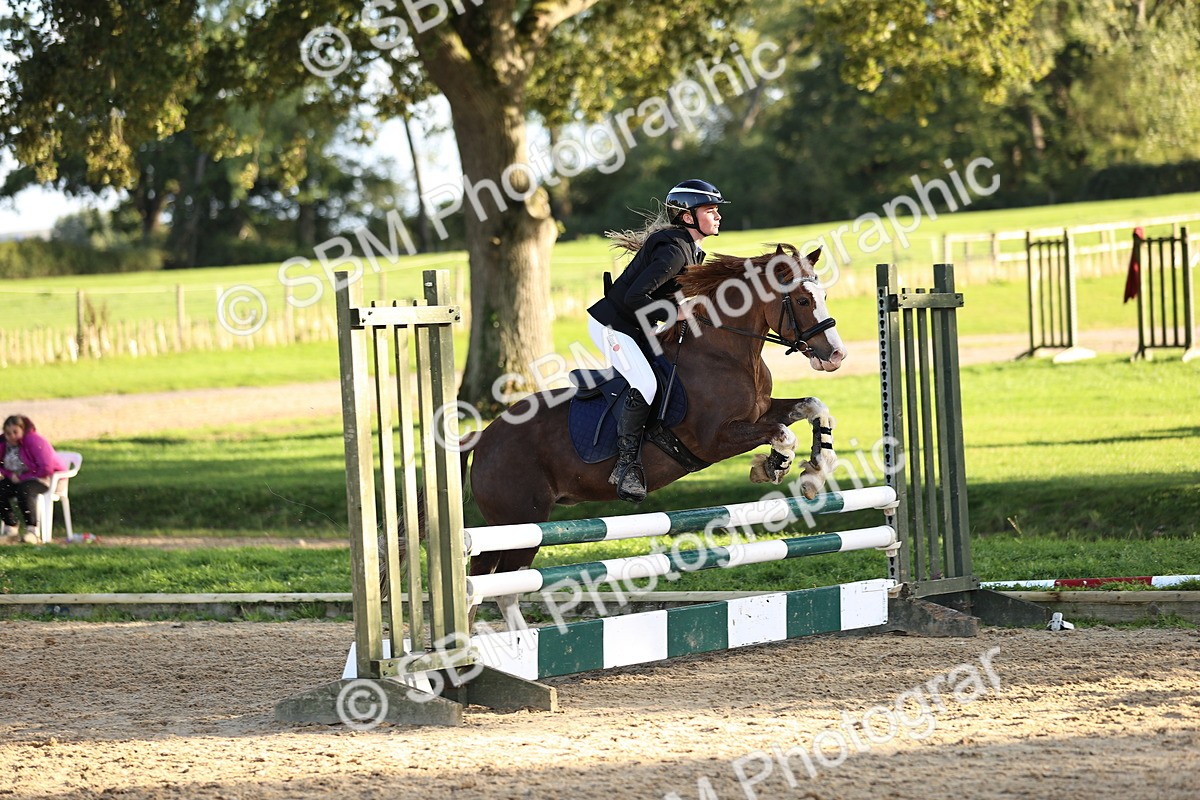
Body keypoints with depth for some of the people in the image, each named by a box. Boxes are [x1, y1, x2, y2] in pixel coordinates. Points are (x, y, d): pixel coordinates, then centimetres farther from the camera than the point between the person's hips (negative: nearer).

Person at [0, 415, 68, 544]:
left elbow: (46, 468, -24)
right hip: (18, 479, 7)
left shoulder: (34, 440, -20)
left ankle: (32, 529, -35)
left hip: (42, 478, -7)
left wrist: (22, 477, -20)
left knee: (24, 490, -38)